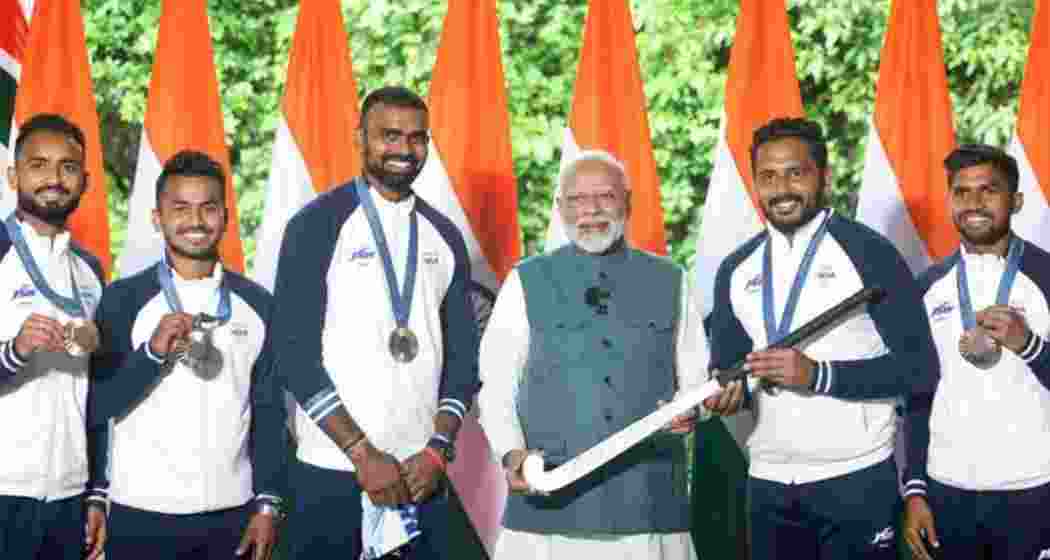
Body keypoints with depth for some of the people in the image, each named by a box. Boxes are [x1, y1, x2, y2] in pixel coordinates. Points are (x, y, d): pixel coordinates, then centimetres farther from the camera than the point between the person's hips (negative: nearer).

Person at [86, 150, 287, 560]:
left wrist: (268, 502, 2)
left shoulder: (256, 303, 6)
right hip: (141, 515, -2)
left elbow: (269, 411, 7)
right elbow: (97, 406, -5)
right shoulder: (123, 299, -2)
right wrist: (153, 352, -18)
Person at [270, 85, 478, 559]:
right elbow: (294, 354, -9)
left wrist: (439, 448, -4)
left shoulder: (444, 237, 9)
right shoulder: (317, 226, -4)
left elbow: (462, 355, 9)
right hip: (333, 470, -4)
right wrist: (362, 453, -13)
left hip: (420, 472, 4)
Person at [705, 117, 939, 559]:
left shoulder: (870, 254, -7)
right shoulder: (736, 270, 8)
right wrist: (728, 389, -9)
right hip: (768, 483, 5)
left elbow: (920, 368, -10)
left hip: (856, 479, -4)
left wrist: (819, 374, -20)